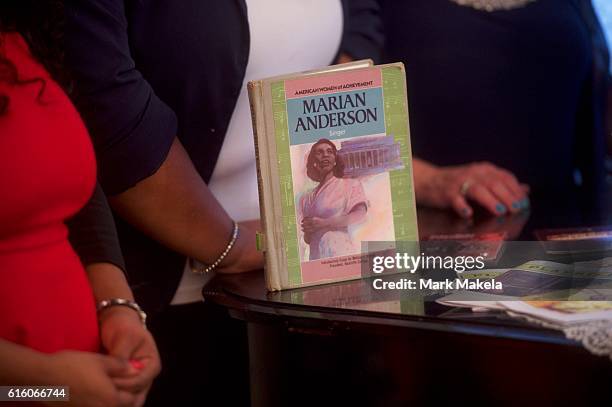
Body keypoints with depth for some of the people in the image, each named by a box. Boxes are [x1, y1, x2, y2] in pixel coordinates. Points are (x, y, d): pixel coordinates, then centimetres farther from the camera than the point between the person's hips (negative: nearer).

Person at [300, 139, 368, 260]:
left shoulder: (351, 185, 7)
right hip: (317, 255, 3)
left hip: (342, 251, -3)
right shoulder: (306, 198, 17)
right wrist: (308, 232, -5)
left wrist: (324, 223, -10)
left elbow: (360, 214, -8)